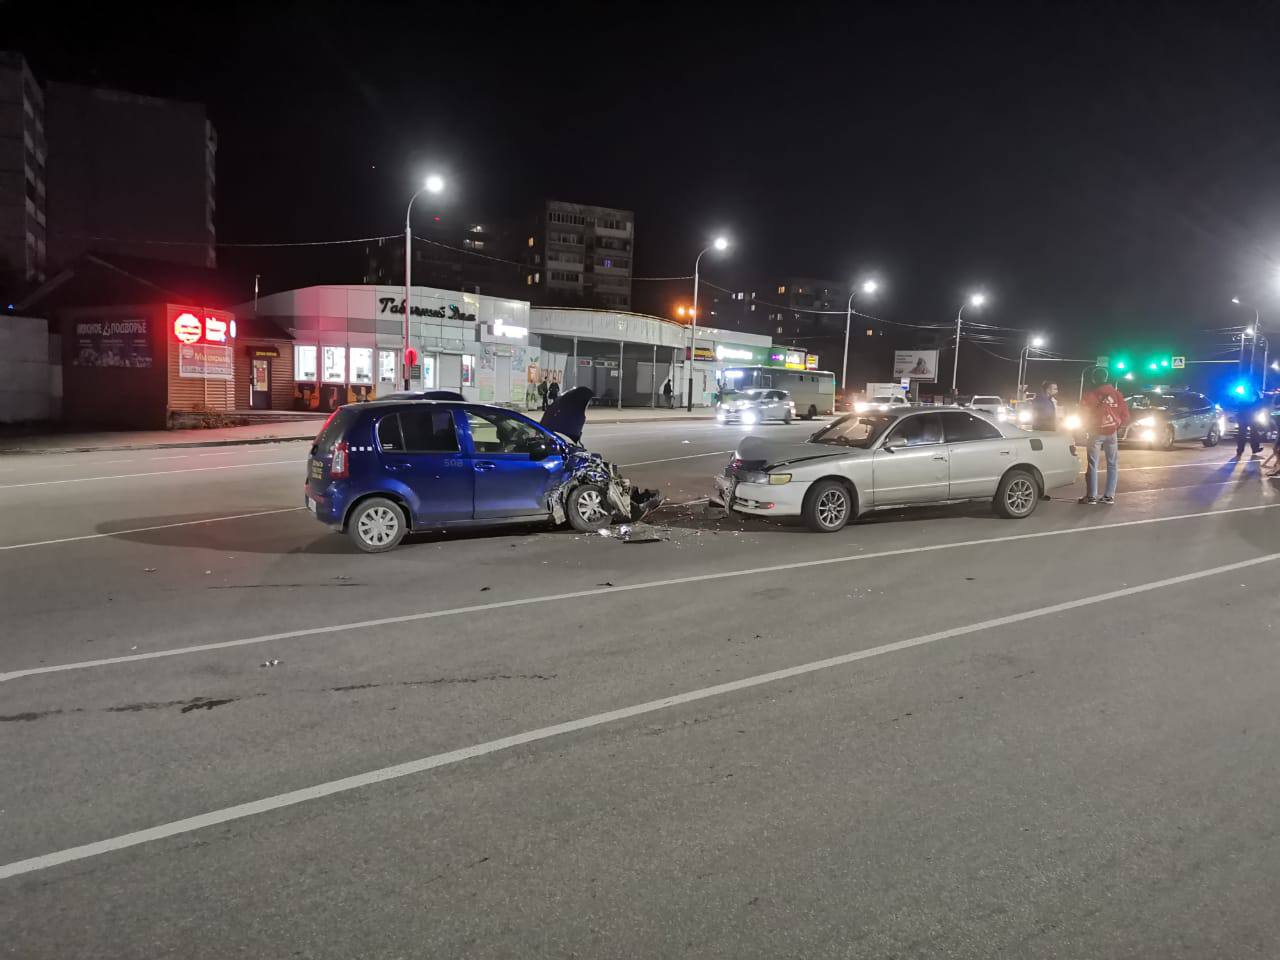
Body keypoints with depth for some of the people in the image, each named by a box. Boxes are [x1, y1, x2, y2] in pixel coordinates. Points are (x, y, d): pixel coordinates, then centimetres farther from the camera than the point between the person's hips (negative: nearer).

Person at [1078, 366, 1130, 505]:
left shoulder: (1089, 396, -8)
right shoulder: (1115, 393, 0)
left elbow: (1083, 416, -5)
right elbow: (1125, 415, 1)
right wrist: (1117, 425, 17)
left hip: (1095, 433, -2)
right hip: (1112, 433, 2)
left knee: (1093, 465, 2)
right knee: (1112, 465, 10)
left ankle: (1091, 496, -1)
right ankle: (1109, 495, 8)